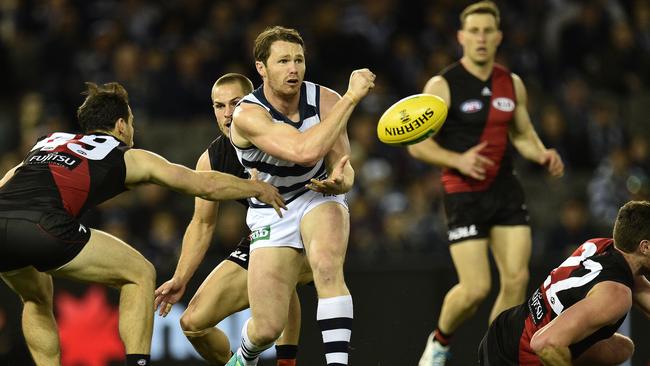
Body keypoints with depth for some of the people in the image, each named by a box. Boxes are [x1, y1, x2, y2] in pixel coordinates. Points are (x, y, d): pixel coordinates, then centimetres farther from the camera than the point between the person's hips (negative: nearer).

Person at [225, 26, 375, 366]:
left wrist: (339, 181, -32)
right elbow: (305, 152, -42)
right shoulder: (248, 115, -26)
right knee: (266, 330, -5)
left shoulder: (325, 101, -14)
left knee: (327, 270, -33)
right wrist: (352, 97, -41)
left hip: (319, 197, 2)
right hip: (271, 213, -1)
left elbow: (344, 170, -6)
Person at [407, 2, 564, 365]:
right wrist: (458, 160, -23)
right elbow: (417, 143, -7)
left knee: (517, 278, -6)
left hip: (506, 190, 5)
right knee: (476, 288, -10)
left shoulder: (512, 84, 8)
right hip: (464, 195, -5)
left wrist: (543, 155, -3)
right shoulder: (442, 86, -7)